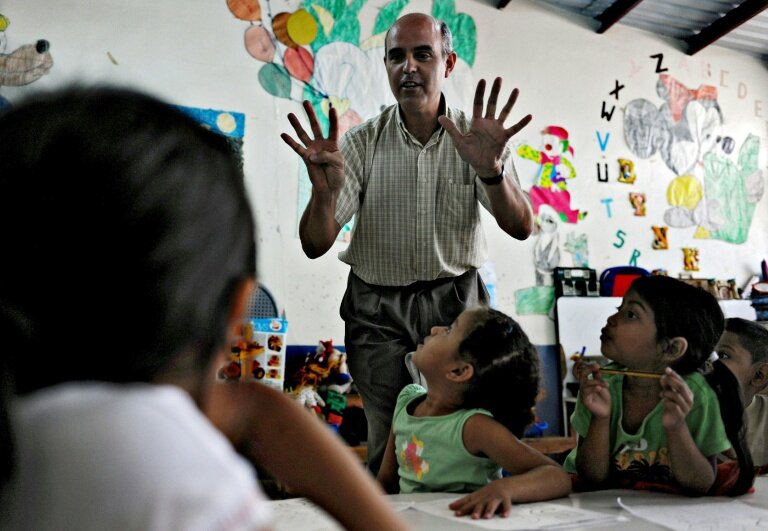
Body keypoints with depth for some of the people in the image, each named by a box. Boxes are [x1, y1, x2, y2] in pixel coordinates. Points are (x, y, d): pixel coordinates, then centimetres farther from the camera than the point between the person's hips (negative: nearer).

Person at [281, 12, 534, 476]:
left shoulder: (478, 137, -3)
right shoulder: (362, 143, -5)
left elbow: (521, 228, -13)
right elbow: (315, 246, -9)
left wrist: (492, 172, -34)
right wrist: (325, 192, -32)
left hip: (455, 300, 1)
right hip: (378, 307, 0)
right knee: (388, 442, 0)